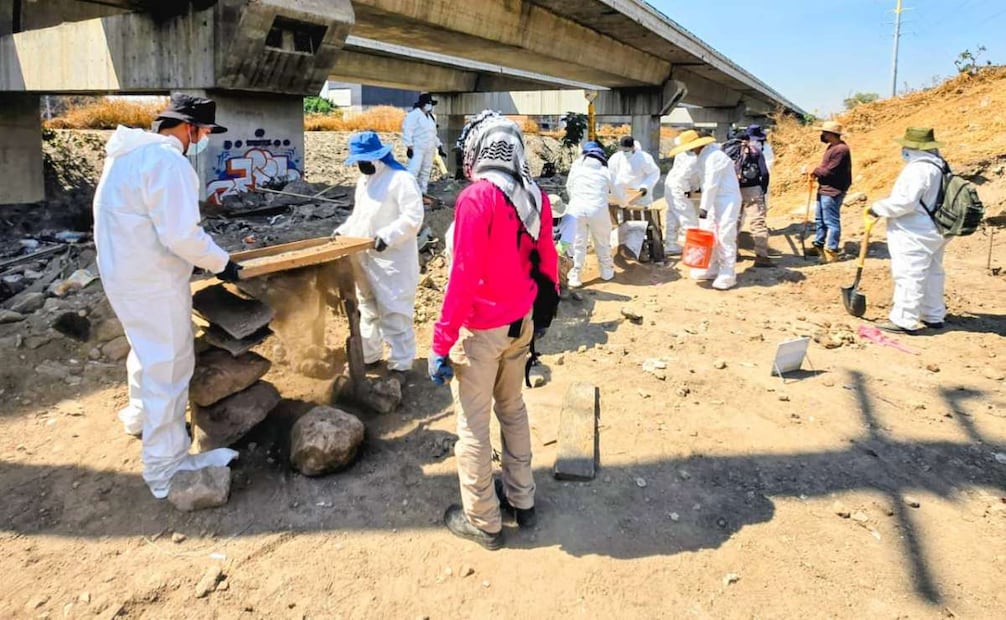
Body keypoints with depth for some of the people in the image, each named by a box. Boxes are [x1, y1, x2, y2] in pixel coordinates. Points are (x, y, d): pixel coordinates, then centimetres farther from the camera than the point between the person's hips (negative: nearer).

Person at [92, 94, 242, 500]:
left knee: (149, 350, 29)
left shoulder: (133, 153, 11)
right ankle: (166, 469, 8)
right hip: (152, 281, -10)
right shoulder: (166, 160, -22)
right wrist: (221, 263, -12)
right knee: (168, 366, -2)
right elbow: (182, 234, -27)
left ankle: (141, 414, 52)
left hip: (126, 271, 10)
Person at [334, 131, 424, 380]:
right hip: (364, 259, 9)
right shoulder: (362, 180, 15)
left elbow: (413, 218, -20)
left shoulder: (401, 179, -13)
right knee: (368, 310, 19)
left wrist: (387, 236, -29)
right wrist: (343, 231, 9)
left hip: (392, 261, -9)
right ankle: (367, 355, 34)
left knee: (394, 314, -3)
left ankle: (400, 365, 7)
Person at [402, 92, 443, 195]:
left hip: (429, 149, 8)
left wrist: (439, 147, 22)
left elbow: (433, 134, 26)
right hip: (417, 148, -8)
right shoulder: (414, 114, -8)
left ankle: (422, 193, 17)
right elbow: (407, 130, -14)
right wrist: (409, 146, -21)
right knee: (413, 170, -17)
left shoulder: (430, 117, 19)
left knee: (426, 172, 10)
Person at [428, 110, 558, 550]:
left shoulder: (477, 198, -18)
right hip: (521, 325, 7)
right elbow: (547, 263, 8)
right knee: (513, 410, 22)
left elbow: (464, 277, -21)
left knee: (473, 425, 7)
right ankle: (521, 500, 36)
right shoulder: (535, 196, 1)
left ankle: (482, 522, 21)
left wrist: (441, 342, -15)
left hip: (481, 330, -7)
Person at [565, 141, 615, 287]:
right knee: (603, 243, 17)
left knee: (577, 244, 7)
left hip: (577, 209, 1)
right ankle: (607, 271, 32)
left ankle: (574, 277, 5)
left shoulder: (576, 166, 10)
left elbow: (569, 187, 18)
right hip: (598, 210, 0)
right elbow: (616, 191, 19)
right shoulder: (605, 171, 8)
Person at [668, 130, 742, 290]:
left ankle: (727, 277, -4)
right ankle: (711, 269, 23)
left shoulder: (713, 157, -19)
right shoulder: (704, 156, 12)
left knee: (725, 237, -9)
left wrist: (704, 207, -21)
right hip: (715, 200, 10)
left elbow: (711, 185, -22)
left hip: (727, 200, -10)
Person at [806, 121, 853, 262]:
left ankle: (832, 251, 0)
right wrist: (815, 172, 0)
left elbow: (830, 171, -22)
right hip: (825, 189, 11)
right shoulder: (832, 147, 13)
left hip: (832, 191, -11)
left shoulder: (841, 149, -19)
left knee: (831, 221, -5)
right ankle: (819, 245, 30)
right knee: (820, 219, 19)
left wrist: (815, 171, -7)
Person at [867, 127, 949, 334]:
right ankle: (933, 316, 30)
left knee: (908, 276, -5)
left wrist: (878, 208, -12)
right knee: (932, 273, 18)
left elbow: (905, 202, -26)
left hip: (914, 235, -11)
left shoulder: (918, 169, -21)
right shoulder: (938, 166, 11)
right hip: (932, 231, 11)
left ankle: (904, 321, -1)